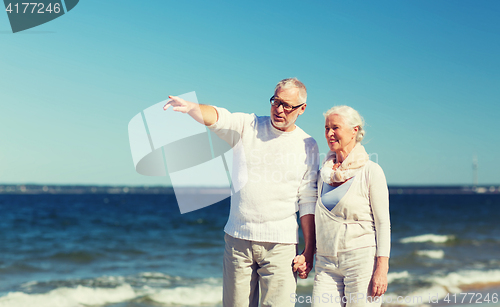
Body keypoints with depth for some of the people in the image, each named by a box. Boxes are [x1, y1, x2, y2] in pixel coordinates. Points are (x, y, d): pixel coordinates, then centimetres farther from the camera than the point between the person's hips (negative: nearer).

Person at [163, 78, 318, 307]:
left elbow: (308, 202, 4)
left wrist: (309, 250, 0)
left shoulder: (308, 146, 4)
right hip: (238, 239, 1)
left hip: (280, 245, -1)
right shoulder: (247, 127, 5)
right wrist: (190, 107, -38)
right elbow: (217, 118, -15)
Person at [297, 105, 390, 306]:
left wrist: (381, 269, -13)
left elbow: (383, 223, -7)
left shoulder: (370, 172, -4)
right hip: (326, 263, 5)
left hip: (362, 259, -5)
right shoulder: (324, 173, 12)